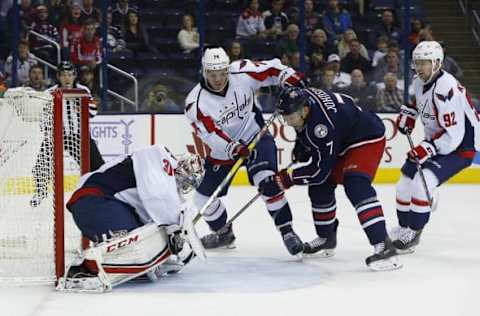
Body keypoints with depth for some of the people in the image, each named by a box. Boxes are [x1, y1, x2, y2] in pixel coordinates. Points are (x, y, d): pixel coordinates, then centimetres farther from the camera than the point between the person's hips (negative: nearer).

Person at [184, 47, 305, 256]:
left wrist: (288, 77, -23)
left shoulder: (242, 73, -17)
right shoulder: (196, 103, -21)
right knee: (204, 197, 7)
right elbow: (211, 134, -28)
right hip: (222, 150, 2)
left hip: (255, 136, -2)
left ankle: (286, 231, -16)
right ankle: (223, 233, 34)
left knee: (267, 181, -26)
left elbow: (269, 69, -5)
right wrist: (234, 149, -43)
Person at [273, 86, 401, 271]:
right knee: (321, 186, 11)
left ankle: (383, 246, -37)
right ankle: (326, 238, 32)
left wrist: (288, 178, -20)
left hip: (367, 139, -10)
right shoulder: (301, 99, -12)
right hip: (341, 142, 10)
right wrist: (300, 148, 7)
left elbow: (320, 169, -28)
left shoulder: (323, 124, -37)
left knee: (356, 185, -29)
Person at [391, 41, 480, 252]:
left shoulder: (446, 88, -29)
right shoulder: (420, 82, -2)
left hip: (461, 145, -9)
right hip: (435, 141, 9)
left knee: (423, 182, -23)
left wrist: (428, 148, -34)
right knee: (406, 181, 6)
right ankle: (404, 227, 25)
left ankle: (413, 232, -8)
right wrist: (408, 114, 9)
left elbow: (453, 134, -31)